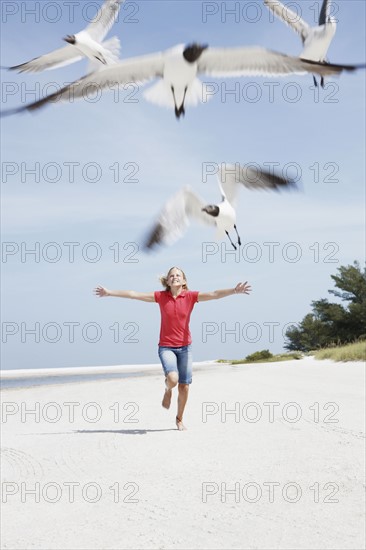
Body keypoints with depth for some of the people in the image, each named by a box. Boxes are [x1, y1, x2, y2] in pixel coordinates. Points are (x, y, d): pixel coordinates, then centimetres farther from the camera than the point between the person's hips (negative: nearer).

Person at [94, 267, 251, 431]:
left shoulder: (190, 296, -4)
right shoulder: (161, 296, -2)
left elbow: (214, 294, -17)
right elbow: (134, 294, 0)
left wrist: (234, 291, -32)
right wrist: (109, 292, -1)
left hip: (184, 347, 1)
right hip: (166, 347, -1)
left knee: (184, 387, 2)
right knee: (172, 378, -25)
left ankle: (179, 419, 25)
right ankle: (167, 390, 13)